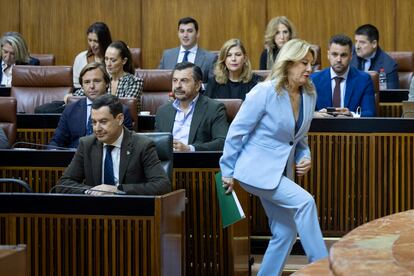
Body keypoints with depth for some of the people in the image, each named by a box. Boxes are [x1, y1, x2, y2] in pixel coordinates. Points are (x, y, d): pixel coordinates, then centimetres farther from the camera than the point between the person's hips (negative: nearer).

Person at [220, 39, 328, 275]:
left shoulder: (309, 96, 4)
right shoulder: (265, 92, -15)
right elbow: (237, 131, -10)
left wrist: (304, 157, -3)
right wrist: (228, 171, -7)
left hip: (281, 171, 8)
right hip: (256, 169, -8)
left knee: (286, 232, 6)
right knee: (304, 201, -23)